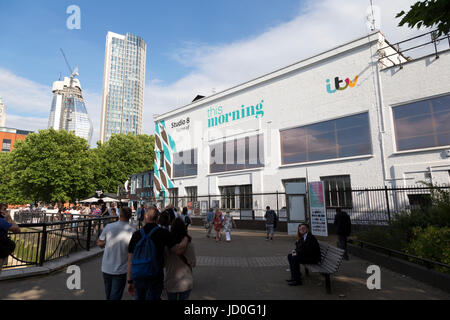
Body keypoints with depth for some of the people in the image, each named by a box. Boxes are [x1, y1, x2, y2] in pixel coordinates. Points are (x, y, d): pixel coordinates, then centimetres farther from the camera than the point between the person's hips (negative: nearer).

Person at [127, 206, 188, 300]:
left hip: (138, 278, 4)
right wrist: (186, 238, 3)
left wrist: (130, 282, 11)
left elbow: (130, 261, 3)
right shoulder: (163, 233, -10)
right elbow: (179, 250, -15)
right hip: (155, 279, -4)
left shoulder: (136, 235, 0)